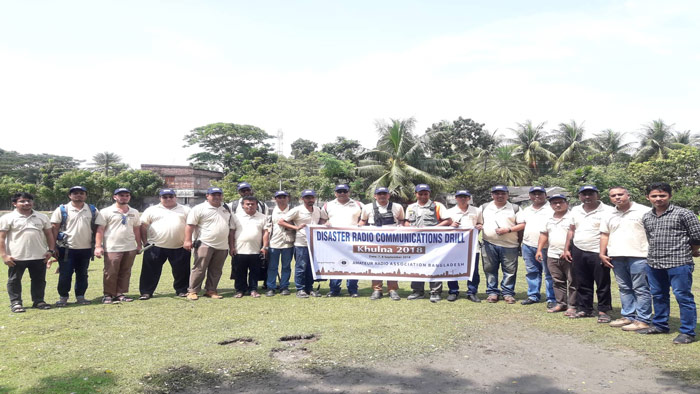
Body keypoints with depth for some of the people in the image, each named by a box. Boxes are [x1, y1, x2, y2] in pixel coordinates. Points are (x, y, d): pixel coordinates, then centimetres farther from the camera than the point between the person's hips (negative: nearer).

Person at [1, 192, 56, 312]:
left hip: (39, 256, 3)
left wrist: (50, 250, 2)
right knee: (14, 280, 7)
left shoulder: (42, 217, 8)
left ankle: (38, 301, 21)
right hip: (16, 257, -2)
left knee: (39, 280, 9)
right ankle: (15, 302, 19)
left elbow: (49, 234, 12)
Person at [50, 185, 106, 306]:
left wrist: (98, 246, -6)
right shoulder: (62, 210, 0)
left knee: (82, 275, 11)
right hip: (66, 249, -2)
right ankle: (63, 297, 15)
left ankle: (80, 297, 21)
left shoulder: (93, 210, 6)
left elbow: (99, 227, 3)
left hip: (86, 249, 2)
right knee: (65, 275, 2)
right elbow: (54, 228, -2)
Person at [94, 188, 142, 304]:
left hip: (130, 248, 5)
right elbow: (100, 230, -5)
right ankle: (108, 294, 9)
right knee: (110, 273, -2)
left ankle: (120, 294, 17)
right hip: (112, 249, -4)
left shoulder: (134, 212, 13)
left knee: (125, 273, 8)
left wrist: (139, 245, 15)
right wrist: (98, 246, -11)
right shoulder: (106, 212, -2)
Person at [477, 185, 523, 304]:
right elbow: (478, 222, 19)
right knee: (490, 269, 4)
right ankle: (492, 292, 14)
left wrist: (508, 229, -11)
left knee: (509, 270, 1)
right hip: (489, 244, 2)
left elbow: (523, 224, 2)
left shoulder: (515, 208, 7)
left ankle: (508, 293, 11)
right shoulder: (484, 208, 16)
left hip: (509, 245, -2)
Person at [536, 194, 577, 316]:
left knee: (572, 282, 1)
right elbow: (544, 234, 21)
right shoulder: (549, 219, 14)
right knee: (558, 281, 13)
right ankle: (561, 303, 23)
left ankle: (572, 306, 7)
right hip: (552, 256, 7)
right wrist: (539, 250, 15)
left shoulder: (571, 217, -8)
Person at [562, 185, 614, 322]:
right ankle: (584, 309, 23)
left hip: (598, 253, -5)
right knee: (582, 284, 12)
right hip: (578, 252, 6)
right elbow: (571, 230, 19)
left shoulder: (607, 211, -6)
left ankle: (603, 311, 12)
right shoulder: (575, 211, 12)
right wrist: (566, 249, 13)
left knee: (603, 284, 2)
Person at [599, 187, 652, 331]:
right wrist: (602, 254, 10)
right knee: (624, 288, 12)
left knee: (640, 289, -2)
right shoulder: (610, 215, 14)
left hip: (638, 256, -6)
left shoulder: (643, 211, -4)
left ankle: (643, 320, 2)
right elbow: (604, 235, 18)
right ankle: (628, 316, 21)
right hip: (616, 257, 6)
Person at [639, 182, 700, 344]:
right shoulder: (646, 217, 10)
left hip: (679, 263, -6)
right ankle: (659, 325, 31)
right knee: (658, 296, 17)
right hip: (653, 263, 6)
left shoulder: (683, 214, -7)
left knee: (683, 297, -1)